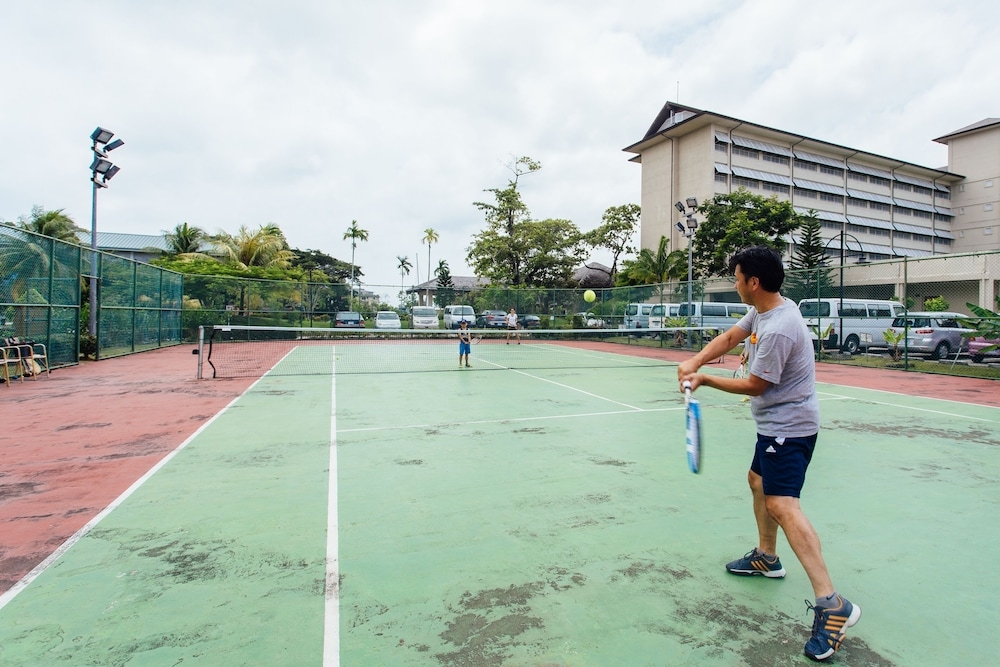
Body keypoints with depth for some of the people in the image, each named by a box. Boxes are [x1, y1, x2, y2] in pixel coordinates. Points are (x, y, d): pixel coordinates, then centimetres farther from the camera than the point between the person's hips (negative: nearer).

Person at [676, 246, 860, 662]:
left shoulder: (778, 330, -27)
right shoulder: (762, 311, 3)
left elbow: (754, 386, -20)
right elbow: (730, 337, 7)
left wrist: (704, 380, -9)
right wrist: (693, 362, -10)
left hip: (789, 426, -11)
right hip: (775, 423, 11)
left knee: (781, 503, -18)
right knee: (758, 481, 23)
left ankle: (831, 604, -14)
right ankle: (766, 557, 40)